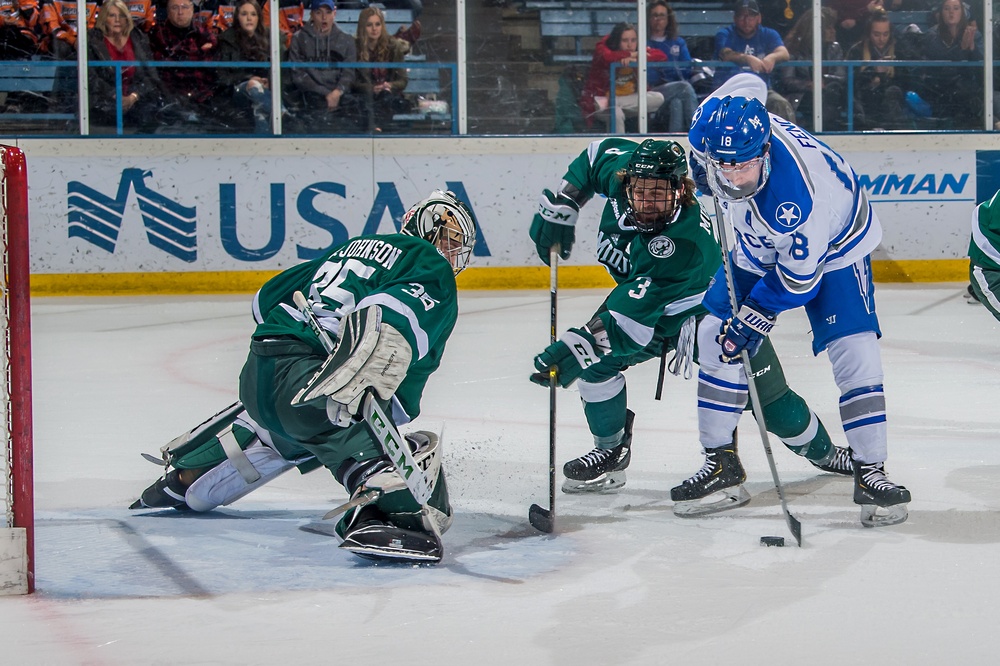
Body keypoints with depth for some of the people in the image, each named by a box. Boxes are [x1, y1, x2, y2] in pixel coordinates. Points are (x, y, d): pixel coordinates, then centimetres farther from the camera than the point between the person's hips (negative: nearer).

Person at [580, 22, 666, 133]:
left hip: (628, 97, 6)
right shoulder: (604, 48, -15)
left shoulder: (638, 50, -2)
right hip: (602, 97, -6)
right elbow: (606, 57, -39)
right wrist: (632, 54, -26)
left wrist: (637, 59, -30)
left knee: (658, 98, -16)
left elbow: (661, 56, -15)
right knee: (617, 113, -38)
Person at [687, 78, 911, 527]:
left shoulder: (798, 189, -43)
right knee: (716, 338, 1)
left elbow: (799, 273, -31)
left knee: (852, 350, -20)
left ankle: (870, 472, -13)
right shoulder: (720, 128, -26)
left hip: (831, 247, -6)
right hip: (761, 248, 6)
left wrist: (755, 316, -26)